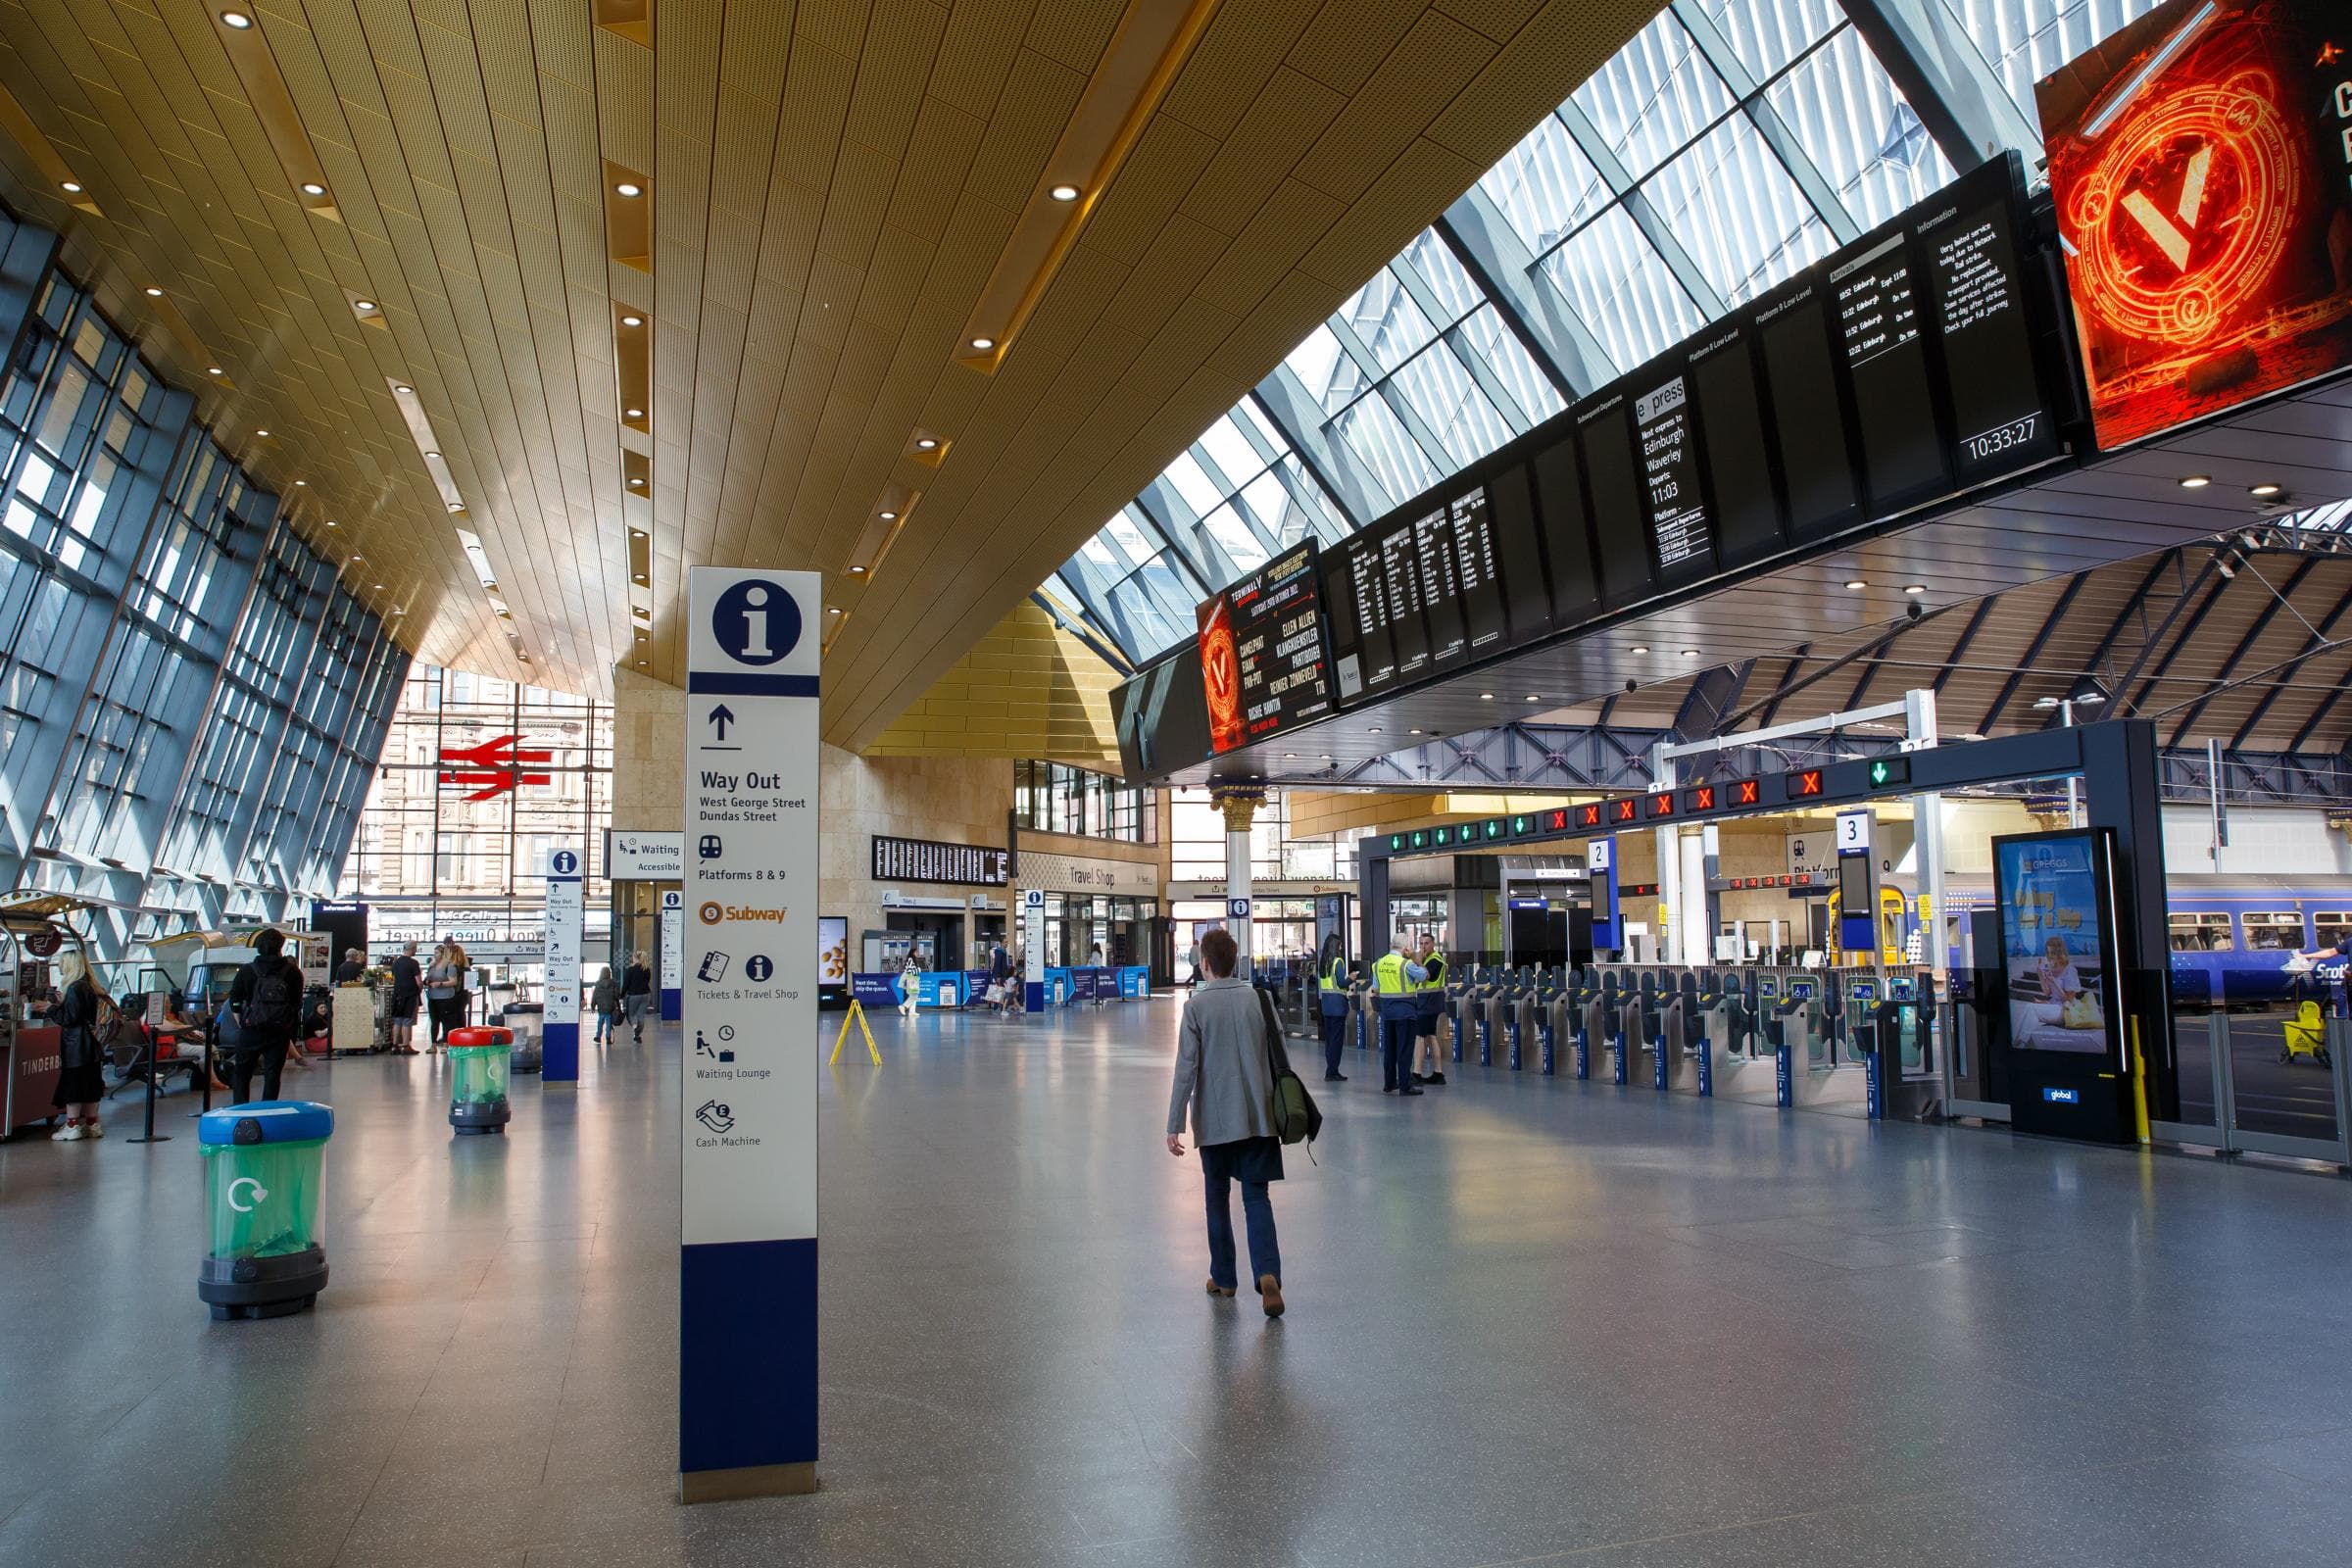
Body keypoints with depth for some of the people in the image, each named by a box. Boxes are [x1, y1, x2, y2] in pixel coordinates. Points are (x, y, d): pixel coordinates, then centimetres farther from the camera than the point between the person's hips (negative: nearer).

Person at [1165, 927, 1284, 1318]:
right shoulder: (1257, 998, 1)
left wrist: (1174, 1126, -7)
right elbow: (1274, 1057, 6)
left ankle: (1223, 1278, 22)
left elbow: (1186, 1069, -10)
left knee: (1218, 1195, 14)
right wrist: (1276, 1104, 19)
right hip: (1257, 1115, 2)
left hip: (1215, 1119, -2)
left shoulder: (1196, 1005, -7)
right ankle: (1268, 1273, -14)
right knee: (1256, 1197, 5)